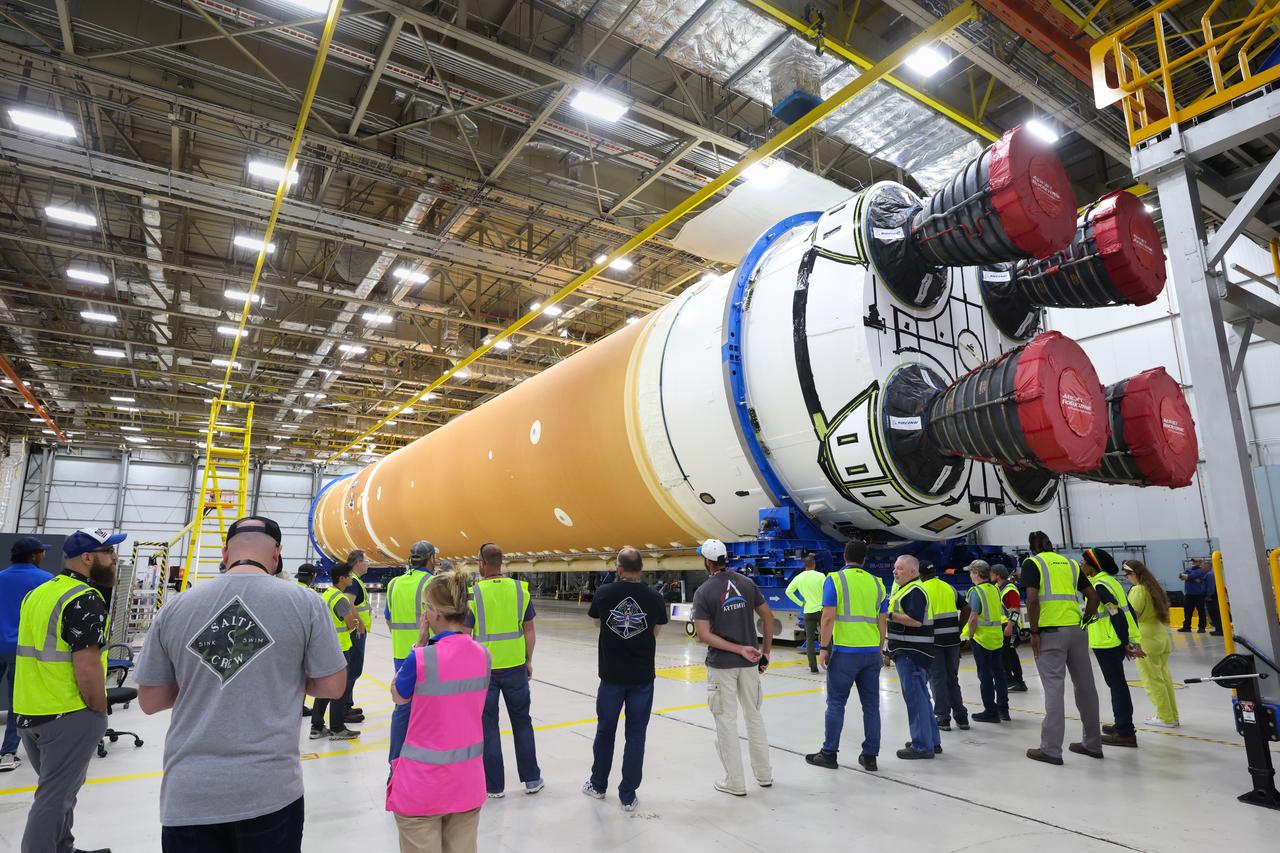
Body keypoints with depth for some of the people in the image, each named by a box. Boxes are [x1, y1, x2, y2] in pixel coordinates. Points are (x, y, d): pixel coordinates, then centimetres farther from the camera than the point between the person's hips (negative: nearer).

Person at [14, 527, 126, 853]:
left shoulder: (37, 593, 10)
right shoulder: (85, 599, -20)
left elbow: (37, 652, 17)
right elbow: (87, 668, -24)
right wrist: (99, 711, -11)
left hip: (27, 712, 10)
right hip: (68, 716, -10)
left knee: (57, 787, 24)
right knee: (56, 795, 2)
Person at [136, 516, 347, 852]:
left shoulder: (175, 607, -2)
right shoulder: (304, 603, -8)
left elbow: (150, 701, 6)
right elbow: (332, 686, -2)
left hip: (187, 794, 2)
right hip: (270, 791, -1)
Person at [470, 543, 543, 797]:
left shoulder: (472, 592, -13)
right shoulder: (520, 589, -5)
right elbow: (530, 629, 1)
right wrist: (528, 660, 12)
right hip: (515, 666, 2)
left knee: (488, 725, 12)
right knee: (522, 721, 16)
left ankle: (494, 785, 21)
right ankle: (532, 779, 25)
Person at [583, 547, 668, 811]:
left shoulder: (604, 593, -9)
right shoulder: (654, 598, -9)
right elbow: (655, 633, 4)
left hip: (612, 675, 0)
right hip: (642, 676, 0)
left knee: (605, 730, 18)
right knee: (635, 735, 10)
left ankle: (598, 785, 33)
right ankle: (628, 796, 16)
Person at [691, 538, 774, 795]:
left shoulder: (703, 592, -12)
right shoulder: (747, 583, -1)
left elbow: (704, 635, -17)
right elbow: (768, 617, 3)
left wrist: (740, 649, -16)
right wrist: (765, 652, 10)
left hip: (721, 665, -4)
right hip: (749, 663, 4)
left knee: (726, 721, 7)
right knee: (755, 716, 19)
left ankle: (735, 782, 17)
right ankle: (764, 774, 30)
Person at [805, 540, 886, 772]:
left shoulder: (834, 579, -5)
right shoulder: (877, 583, 8)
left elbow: (828, 617, -11)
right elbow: (883, 621, 10)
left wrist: (824, 648, -4)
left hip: (845, 652, -4)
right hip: (871, 652, 4)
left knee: (836, 703, 5)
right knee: (871, 704, 11)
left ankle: (829, 753, 12)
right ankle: (869, 756, 17)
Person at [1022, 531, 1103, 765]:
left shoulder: (1032, 563, -2)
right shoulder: (1070, 563, 15)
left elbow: (1032, 599, -14)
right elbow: (1093, 596, 10)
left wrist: (1034, 632, -8)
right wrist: (1084, 621, 17)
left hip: (1050, 632, -5)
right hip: (1076, 630, 5)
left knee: (1054, 688, -3)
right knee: (1085, 686, 14)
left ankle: (1051, 749, 2)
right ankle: (1092, 743, 26)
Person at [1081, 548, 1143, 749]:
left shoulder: (1099, 585, -18)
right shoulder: (1110, 581, 10)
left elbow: (1117, 615, -22)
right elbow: (1128, 610, 12)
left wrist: (1126, 644, -17)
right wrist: (1134, 640, 14)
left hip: (1106, 644, -9)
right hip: (1116, 643, 9)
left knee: (1117, 685, -2)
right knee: (1117, 683, 19)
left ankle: (1125, 733, 6)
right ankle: (1122, 725, 32)